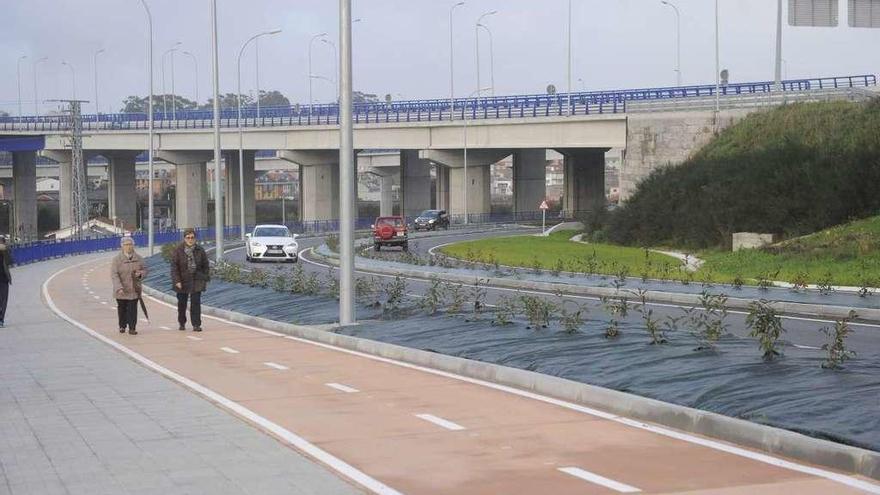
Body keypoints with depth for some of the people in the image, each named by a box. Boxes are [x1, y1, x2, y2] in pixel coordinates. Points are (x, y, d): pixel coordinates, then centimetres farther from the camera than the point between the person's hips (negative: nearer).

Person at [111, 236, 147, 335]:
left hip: (134, 289, 1)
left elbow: (144, 269, 14)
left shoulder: (138, 258, 3)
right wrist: (119, 287, -25)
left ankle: (132, 328, 2)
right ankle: (122, 326, 29)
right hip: (121, 290, -1)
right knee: (122, 308, 11)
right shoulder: (117, 259, -8)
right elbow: (114, 275, -14)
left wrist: (140, 273, -12)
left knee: (132, 309, -3)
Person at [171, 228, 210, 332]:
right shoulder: (178, 251, -5)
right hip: (183, 281, 0)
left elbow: (206, 266, 9)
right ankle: (182, 323, 29)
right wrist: (176, 281, -14)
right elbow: (174, 267, -7)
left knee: (196, 303, -7)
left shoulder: (200, 251, 2)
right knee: (182, 303, 12)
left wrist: (206, 279, 5)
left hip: (196, 281, 0)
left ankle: (196, 325, -4)